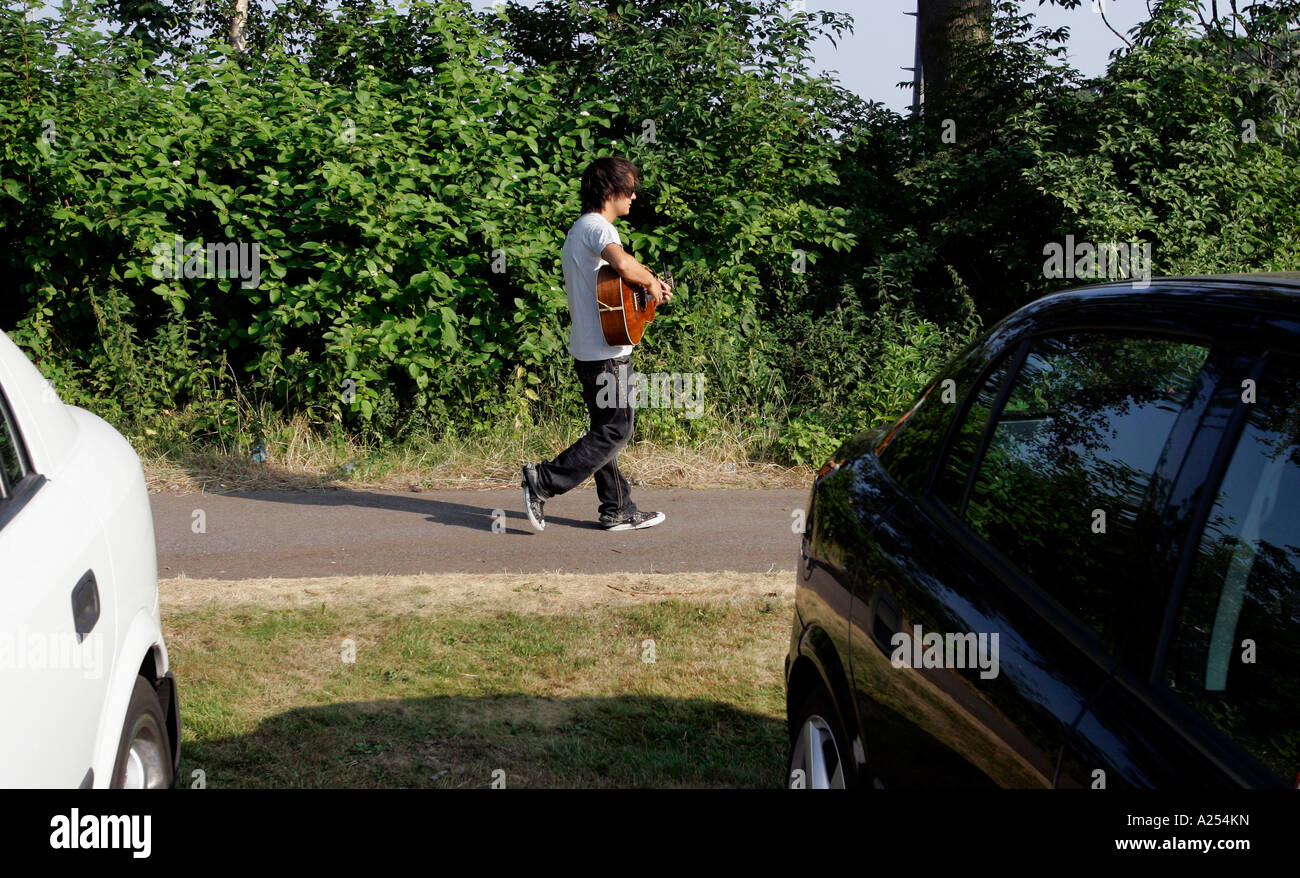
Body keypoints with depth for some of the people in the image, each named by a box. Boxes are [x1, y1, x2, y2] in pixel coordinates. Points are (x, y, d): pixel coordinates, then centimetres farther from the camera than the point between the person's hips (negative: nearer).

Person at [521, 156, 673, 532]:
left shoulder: (579, 228, 19)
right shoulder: (597, 226, -14)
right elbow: (623, 264, -35)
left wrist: (649, 284, 18)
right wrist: (651, 281, -16)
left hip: (590, 349, 11)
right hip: (606, 350, -11)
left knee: (608, 429, 13)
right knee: (615, 430, -6)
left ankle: (619, 511, 18)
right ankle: (543, 481, -8)